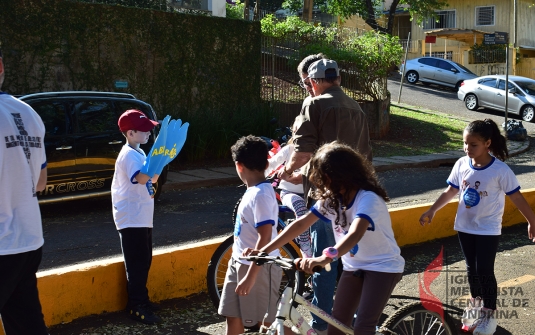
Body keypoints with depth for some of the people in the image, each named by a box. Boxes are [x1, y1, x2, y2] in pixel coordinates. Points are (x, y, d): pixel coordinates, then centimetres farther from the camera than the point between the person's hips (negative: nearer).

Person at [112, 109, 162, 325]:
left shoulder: (139, 153, 14)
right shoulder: (129, 155, -17)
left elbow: (151, 179, 22)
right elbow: (142, 178, -35)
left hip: (142, 218, 10)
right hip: (131, 220, -10)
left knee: (144, 261, 16)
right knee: (136, 264, -5)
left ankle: (141, 300, 27)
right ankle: (137, 307, 1)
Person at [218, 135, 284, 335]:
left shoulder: (261, 194, -22)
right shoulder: (253, 191, 7)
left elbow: (265, 238, -25)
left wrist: (251, 275, -25)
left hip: (258, 267, -9)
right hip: (240, 263, 9)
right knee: (233, 316, 14)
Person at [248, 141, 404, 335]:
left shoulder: (368, 199, -27)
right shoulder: (330, 198, -3)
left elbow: (355, 234, -44)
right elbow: (301, 223, -4)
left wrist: (326, 257, -61)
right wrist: (264, 250, -12)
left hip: (383, 267, -7)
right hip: (354, 266, 7)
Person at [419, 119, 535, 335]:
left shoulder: (500, 170, -20)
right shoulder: (461, 164, -8)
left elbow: (517, 198, -11)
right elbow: (450, 191, 6)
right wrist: (431, 211, 7)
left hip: (488, 229, -4)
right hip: (465, 226, 4)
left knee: (484, 271, -2)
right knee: (471, 268, 16)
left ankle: (488, 315, 13)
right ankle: (476, 303, 35)